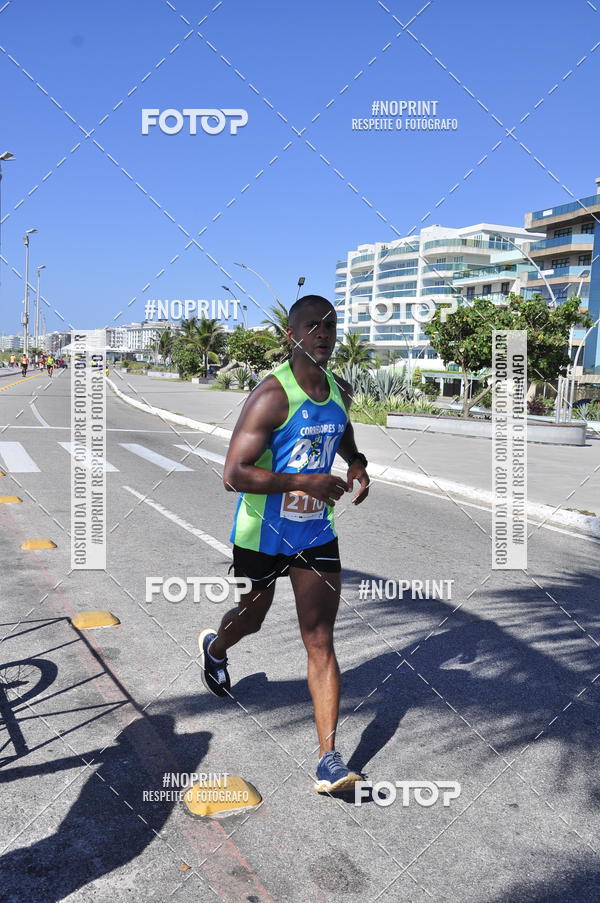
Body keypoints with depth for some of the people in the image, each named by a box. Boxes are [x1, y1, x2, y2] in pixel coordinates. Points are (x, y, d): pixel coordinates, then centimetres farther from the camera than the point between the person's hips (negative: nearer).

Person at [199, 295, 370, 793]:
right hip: (263, 534, -4)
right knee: (251, 617, 21)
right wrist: (305, 482, -33)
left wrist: (357, 462, 6)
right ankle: (214, 648, 58)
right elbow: (234, 474, -27)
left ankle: (329, 758, 4)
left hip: (317, 533, 4)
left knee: (320, 641, -1)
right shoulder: (272, 394, -21)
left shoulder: (342, 391, 1)